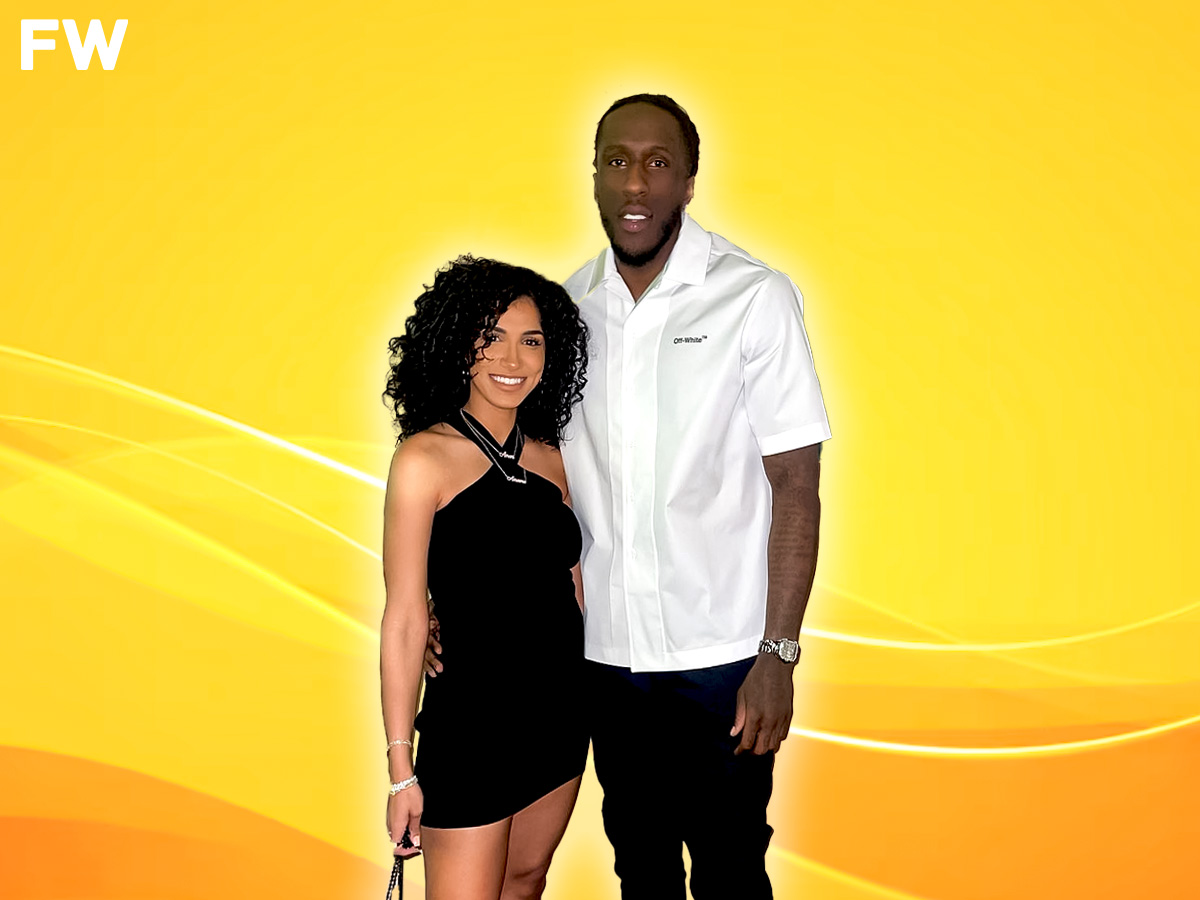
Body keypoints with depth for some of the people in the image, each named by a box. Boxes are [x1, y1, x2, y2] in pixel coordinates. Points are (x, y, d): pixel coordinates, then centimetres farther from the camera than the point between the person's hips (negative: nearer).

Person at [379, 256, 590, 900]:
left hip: (562, 715, 6)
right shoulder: (425, 458, -13)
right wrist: (402, 770, -13)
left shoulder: (550, 459, 3)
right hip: (471, 722, -6)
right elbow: (404, 621, -13)